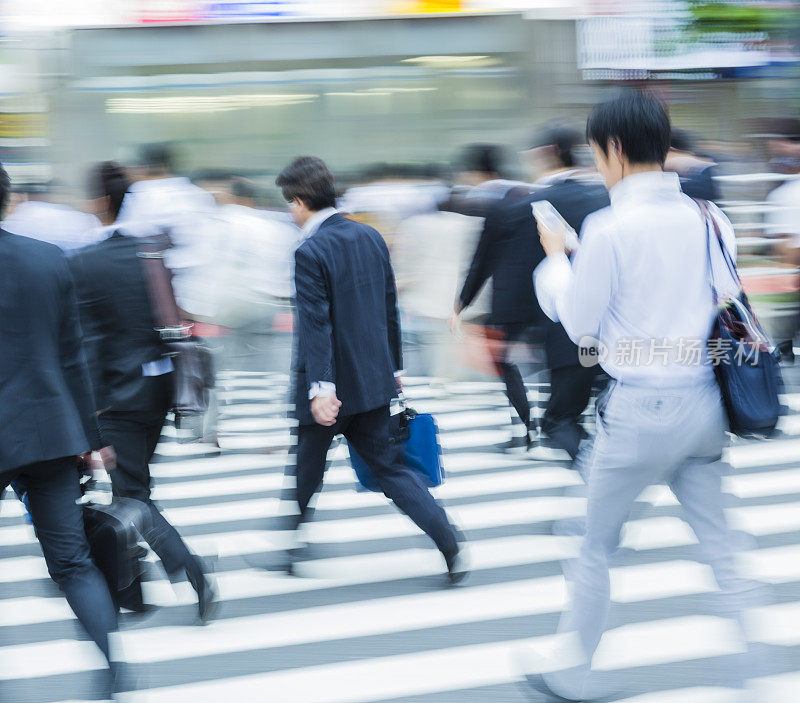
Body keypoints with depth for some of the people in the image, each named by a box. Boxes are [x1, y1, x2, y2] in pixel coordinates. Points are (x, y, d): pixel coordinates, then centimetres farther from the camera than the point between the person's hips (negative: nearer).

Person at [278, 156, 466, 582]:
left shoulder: (311, 252, -16)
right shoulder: (370, 237, 6)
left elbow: (316, 323, -23)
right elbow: (390, 309, 13)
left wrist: (320, 387, -27)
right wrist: (394, 366, 21)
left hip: (330, 387, -6)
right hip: (375, 381, 7)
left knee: (302, 475, 11)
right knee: (391, 469, 9)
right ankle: (452, 550, -2)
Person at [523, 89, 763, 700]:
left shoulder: (611, 228, -15)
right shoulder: (707, 219, 2)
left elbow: (578, 322, -6)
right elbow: (729, 303, 11)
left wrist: (555, 258, 9)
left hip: (640, 408, -5)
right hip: (704, 401, 5)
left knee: (597, 547, 11)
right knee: (720, 543, 12)